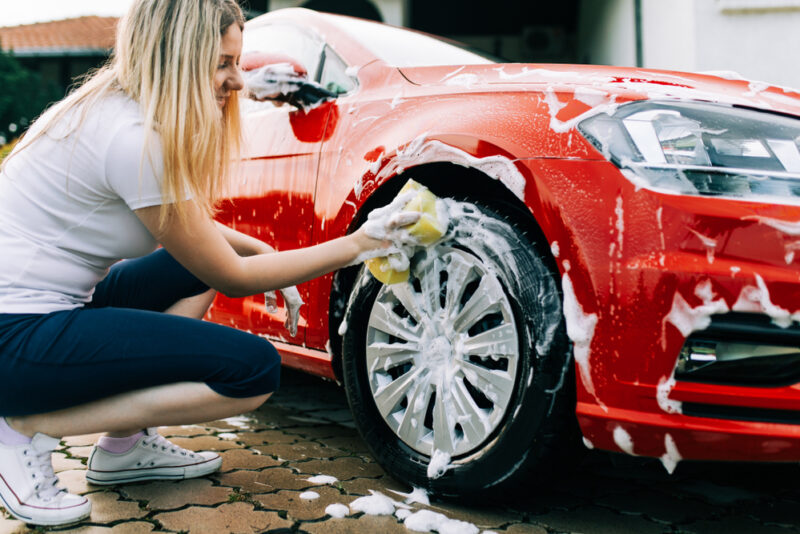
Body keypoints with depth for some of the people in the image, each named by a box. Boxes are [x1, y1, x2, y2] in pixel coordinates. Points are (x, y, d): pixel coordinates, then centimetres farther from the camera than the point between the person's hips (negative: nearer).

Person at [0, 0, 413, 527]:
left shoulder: (115, 106, 8)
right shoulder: (136, 140, -21)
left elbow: (190, 224, 22)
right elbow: (231, 277, -13)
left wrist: (262, 252, 8)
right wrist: (355, 246, -9)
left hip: (49, 305, 10)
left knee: (205, 247, 18)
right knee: (255, 368, -16)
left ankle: (124, 444, 11)